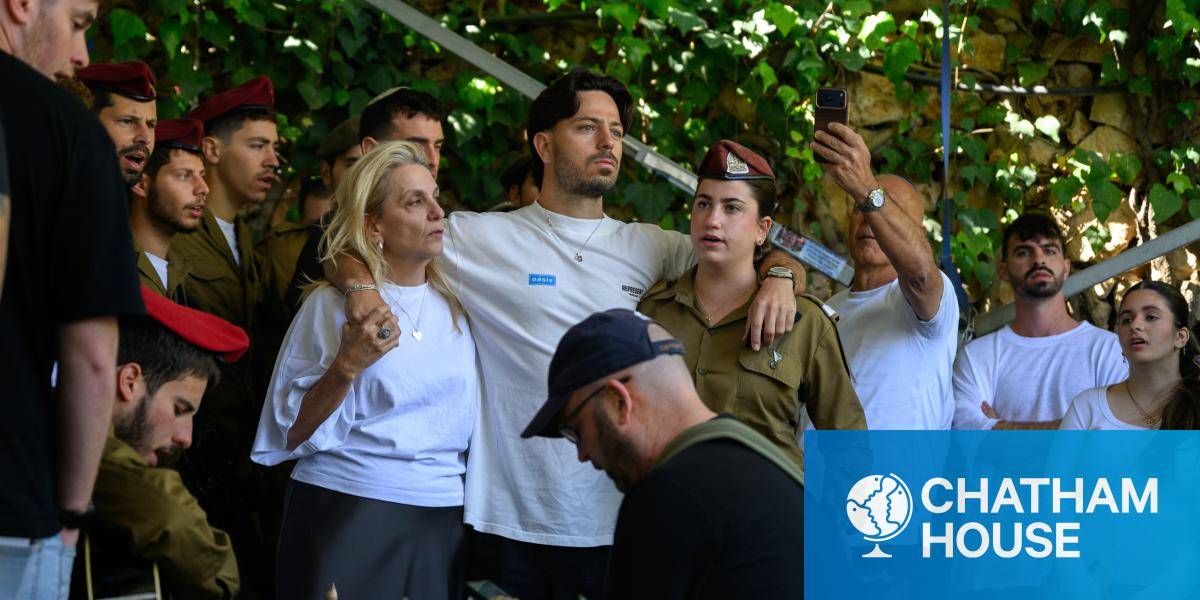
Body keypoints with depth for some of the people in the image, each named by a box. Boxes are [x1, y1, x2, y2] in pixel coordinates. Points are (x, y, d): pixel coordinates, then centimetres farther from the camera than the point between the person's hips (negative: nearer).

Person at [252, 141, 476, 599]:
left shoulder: (455, 306, 9)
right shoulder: (333, 304, -4)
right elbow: (292, 435, -7)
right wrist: (347, 367, -19)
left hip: (440, 524, 4)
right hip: (348, 517, -4)